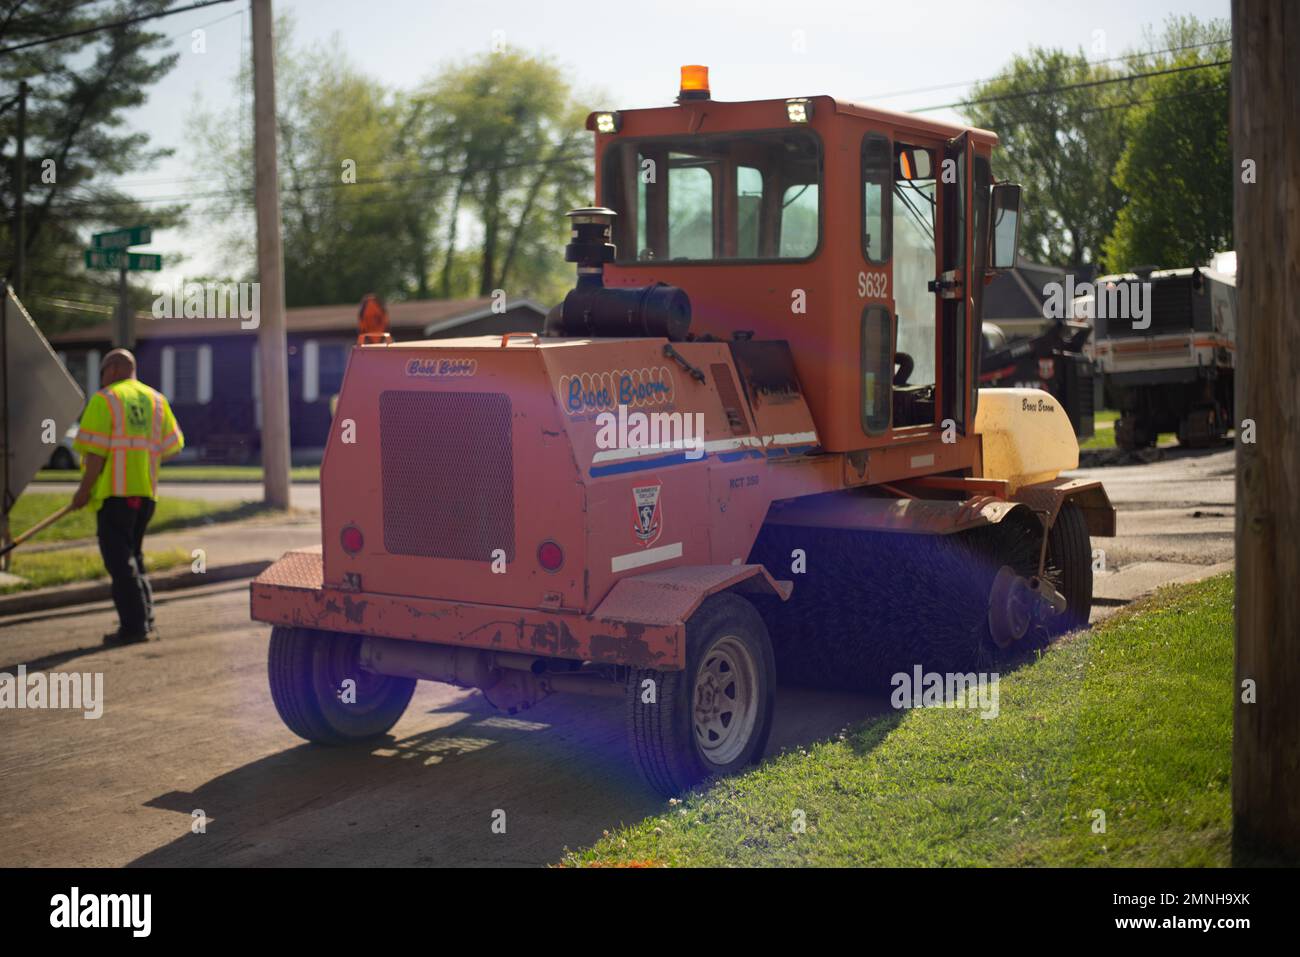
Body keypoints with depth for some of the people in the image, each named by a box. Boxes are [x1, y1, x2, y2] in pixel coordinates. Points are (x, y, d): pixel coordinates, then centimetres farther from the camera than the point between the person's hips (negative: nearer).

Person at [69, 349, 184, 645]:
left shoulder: (104, 400, -7)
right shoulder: (156, 400, 13)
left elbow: (96, 451, -13)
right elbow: (172, 445, 10)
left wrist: (84, 489, -7)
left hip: (114, 490, -7)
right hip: (146, 490, 7)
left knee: (119, 559, -2)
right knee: (133, 554, 19)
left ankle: (134, 626, -4)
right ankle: (145, 619, 18)